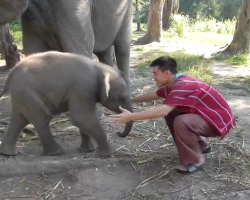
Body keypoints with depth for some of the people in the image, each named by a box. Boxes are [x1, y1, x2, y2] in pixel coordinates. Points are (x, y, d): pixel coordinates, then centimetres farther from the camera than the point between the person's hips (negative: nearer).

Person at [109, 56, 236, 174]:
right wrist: (131, 100, 19)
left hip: (219, 120, -9)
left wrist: (131, 117, -38)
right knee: (170, 114, 5)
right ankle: (200, 146, 19)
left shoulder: (183, 85, -29)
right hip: (204, 115, 10)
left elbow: (162, 111, -39)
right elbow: (154, 95, 17)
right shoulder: (174, 83, 0)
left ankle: (195, 160, -7)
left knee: (181, 122, -31)